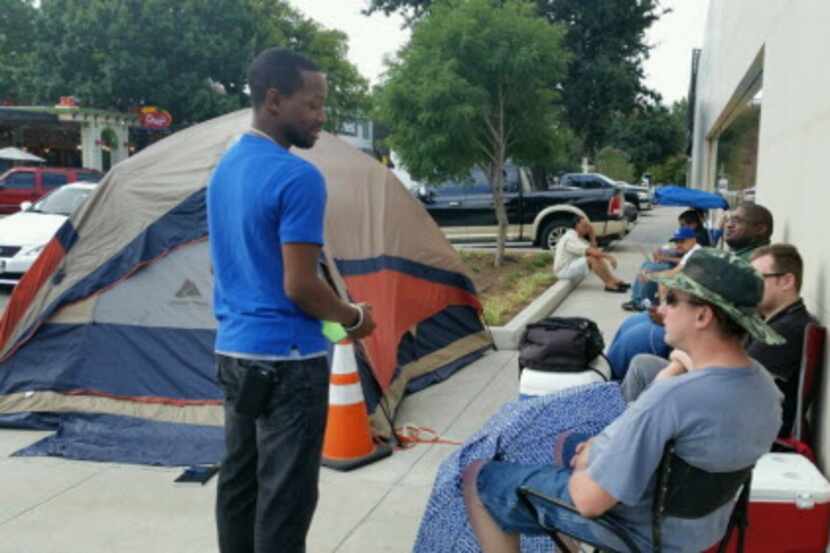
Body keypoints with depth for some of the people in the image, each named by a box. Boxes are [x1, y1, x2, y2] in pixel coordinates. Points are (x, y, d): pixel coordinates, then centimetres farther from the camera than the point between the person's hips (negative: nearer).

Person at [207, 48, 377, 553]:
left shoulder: (225, 168, 10)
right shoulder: (298, 178, -18)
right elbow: (300, 286, -21)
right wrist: (353, 318, -3)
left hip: (234, 350, 9)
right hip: (287, 359, -9)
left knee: (239, 484, 17)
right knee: (284, 498, 1)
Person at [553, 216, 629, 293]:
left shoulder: (579, 237, 13)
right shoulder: (570, 238, -20)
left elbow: (594, 250, 5)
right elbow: (592, 252, -27)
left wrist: (592, 235, -3)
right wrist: (609, 256, -23)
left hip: (572, 268, 10)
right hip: (563, 271, -10)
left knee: (597, 257, -1)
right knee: (593, 259, -25)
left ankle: (615, 281, -6)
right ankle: (609, 284, -21)